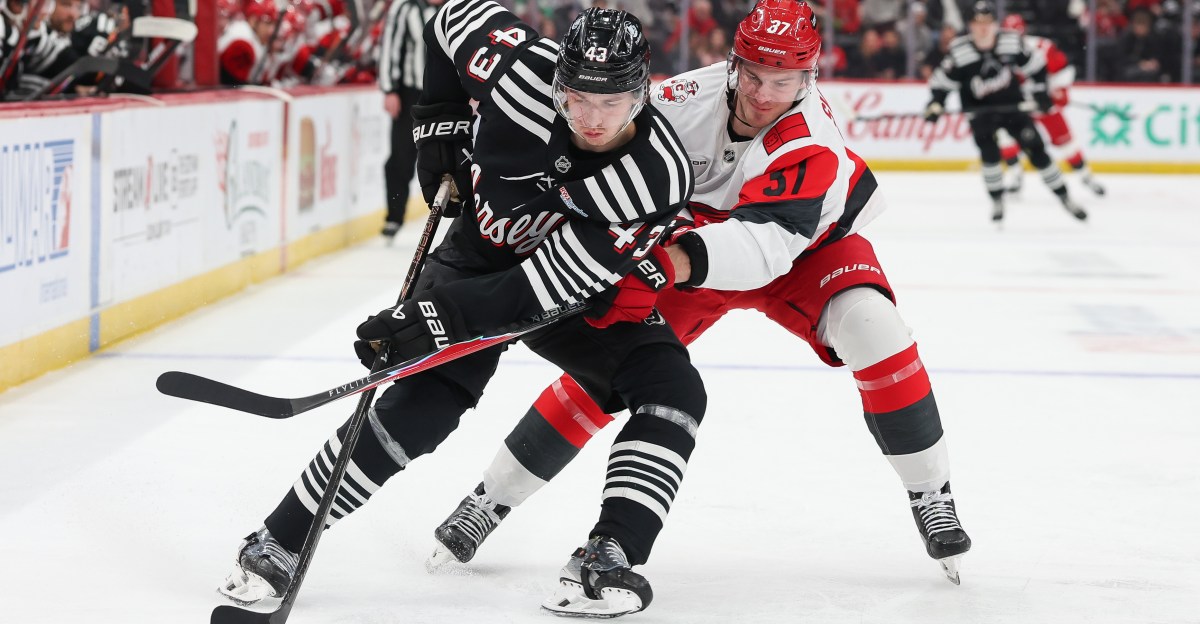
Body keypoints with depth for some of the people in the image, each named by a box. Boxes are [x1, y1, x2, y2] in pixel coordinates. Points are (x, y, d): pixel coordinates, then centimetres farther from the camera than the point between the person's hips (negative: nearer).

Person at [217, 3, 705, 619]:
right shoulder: (526, 71, -28)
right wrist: (439, 123, -5)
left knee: (671, 390, -21)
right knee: (421, 404, -16)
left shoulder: (659, 175, -33)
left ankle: (609, 555, -17)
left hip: (580, 290, 0)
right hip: (480, 259, 0)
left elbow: (555, 282, -35)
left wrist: (436, 318, -37)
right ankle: (276, 544, -8)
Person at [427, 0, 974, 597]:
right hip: (696, 238, 2)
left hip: (805, 242, -2)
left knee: (871, 325, -29)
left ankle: (930, 493, -11)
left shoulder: (810, 143, -37)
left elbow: (764, 243, -50)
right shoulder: (689, 96, -26)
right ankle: (491, 497, 4)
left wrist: (681, 260, -66)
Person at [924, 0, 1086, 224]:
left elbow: (1034, 65, 1)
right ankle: (997, 202, -1)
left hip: (1012, 105, 1)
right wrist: (936, 103, -21)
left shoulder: (1012, 42, -13)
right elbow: (943, 80, -8)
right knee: (989, 153, -19)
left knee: (1036, 150, -3)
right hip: (980, 111, -1)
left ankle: (1065, 198, 6)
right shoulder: (959, 51, -16)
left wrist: (1040, 92, -1)